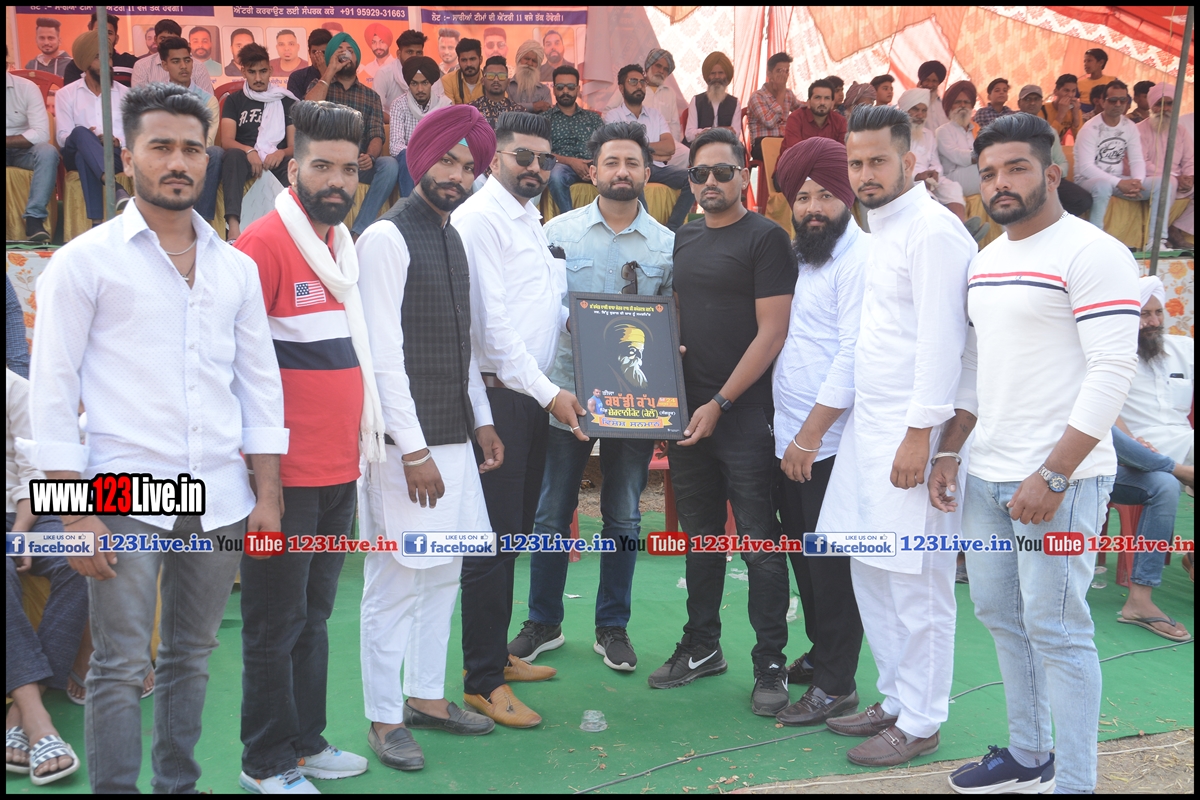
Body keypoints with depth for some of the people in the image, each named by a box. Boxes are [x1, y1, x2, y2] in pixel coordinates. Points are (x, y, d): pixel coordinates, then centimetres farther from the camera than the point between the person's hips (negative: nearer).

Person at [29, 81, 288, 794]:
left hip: (221, 498, 4)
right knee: (121, 669, 0)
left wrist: (268, 496, 7)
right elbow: (53, 392, -2)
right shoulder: (86, 261, 1)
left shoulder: (236, 267, 12)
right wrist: (75, 513, -9)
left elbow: (261, 384, 13)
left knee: (192, 657, 13)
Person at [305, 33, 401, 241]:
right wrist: (330, 71, -5)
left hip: (359, 164, 2)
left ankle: (358, 231, -25)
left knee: (389, 164, -29)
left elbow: (377, 135, 2)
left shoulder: (371, 96, 17)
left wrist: (370, 156, -22)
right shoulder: (319, 86, 14)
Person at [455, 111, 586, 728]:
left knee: (514, 532, 15)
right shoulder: (479, 218, -10)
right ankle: (482, 681, 6)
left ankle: (496, 653, 28)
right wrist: (547, 392, -17)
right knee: (494, 539, -4)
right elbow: (492, 322, -17)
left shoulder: (532, 221, 19)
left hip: (535, 395, 9)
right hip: (498, 394, -9)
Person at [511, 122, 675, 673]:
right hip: (567, 392, -1)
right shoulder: (559, 231, 2)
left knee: (623, 519, 10)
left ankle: (612, 626, 25)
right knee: (552, 514, 7)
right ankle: (544, 622, 24)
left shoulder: (667, 244, 4)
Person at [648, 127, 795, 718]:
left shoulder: (765, 238, -5)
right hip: (686, 412, 6)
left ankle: (770, 664, 11)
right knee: (701, 536, 15)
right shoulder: (681, 240, 14)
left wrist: (720, 403, -14)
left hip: (744, 411, -6)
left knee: (759, 543, 0)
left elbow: (772, 333, -11)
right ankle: (701, 648, 27)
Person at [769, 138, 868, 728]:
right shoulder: (797, 256, 15)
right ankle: (819, 654, 33)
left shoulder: (861, 257, -11)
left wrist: (810, 435, -18)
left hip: (831, 441, -8)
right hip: (790, 436, 8)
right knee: (802, 553, 17)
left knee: (831, 565, 0)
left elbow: (854, 354, -18)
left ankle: (836, 685, 12)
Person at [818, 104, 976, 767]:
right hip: (869, 423, 10)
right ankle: (895, 699, 29)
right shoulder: (881, 230, 16)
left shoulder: (933, 229, -12)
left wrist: (920, 435, -20)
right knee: (870, 572, 15)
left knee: (917, 583, 0)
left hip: (913, 429, -9)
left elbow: (941, 340, -18)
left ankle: (918, 723, 14)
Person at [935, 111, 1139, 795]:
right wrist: (949, 451, 13)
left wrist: (1052, 476, -20)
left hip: (1059, 479, -8)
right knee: (1002, 616, 15)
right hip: (988, 475, 8)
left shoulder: (1092, 254, -10)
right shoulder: (987, 260, 15)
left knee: (1056, 630, -3)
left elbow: (1112, 373, -17)